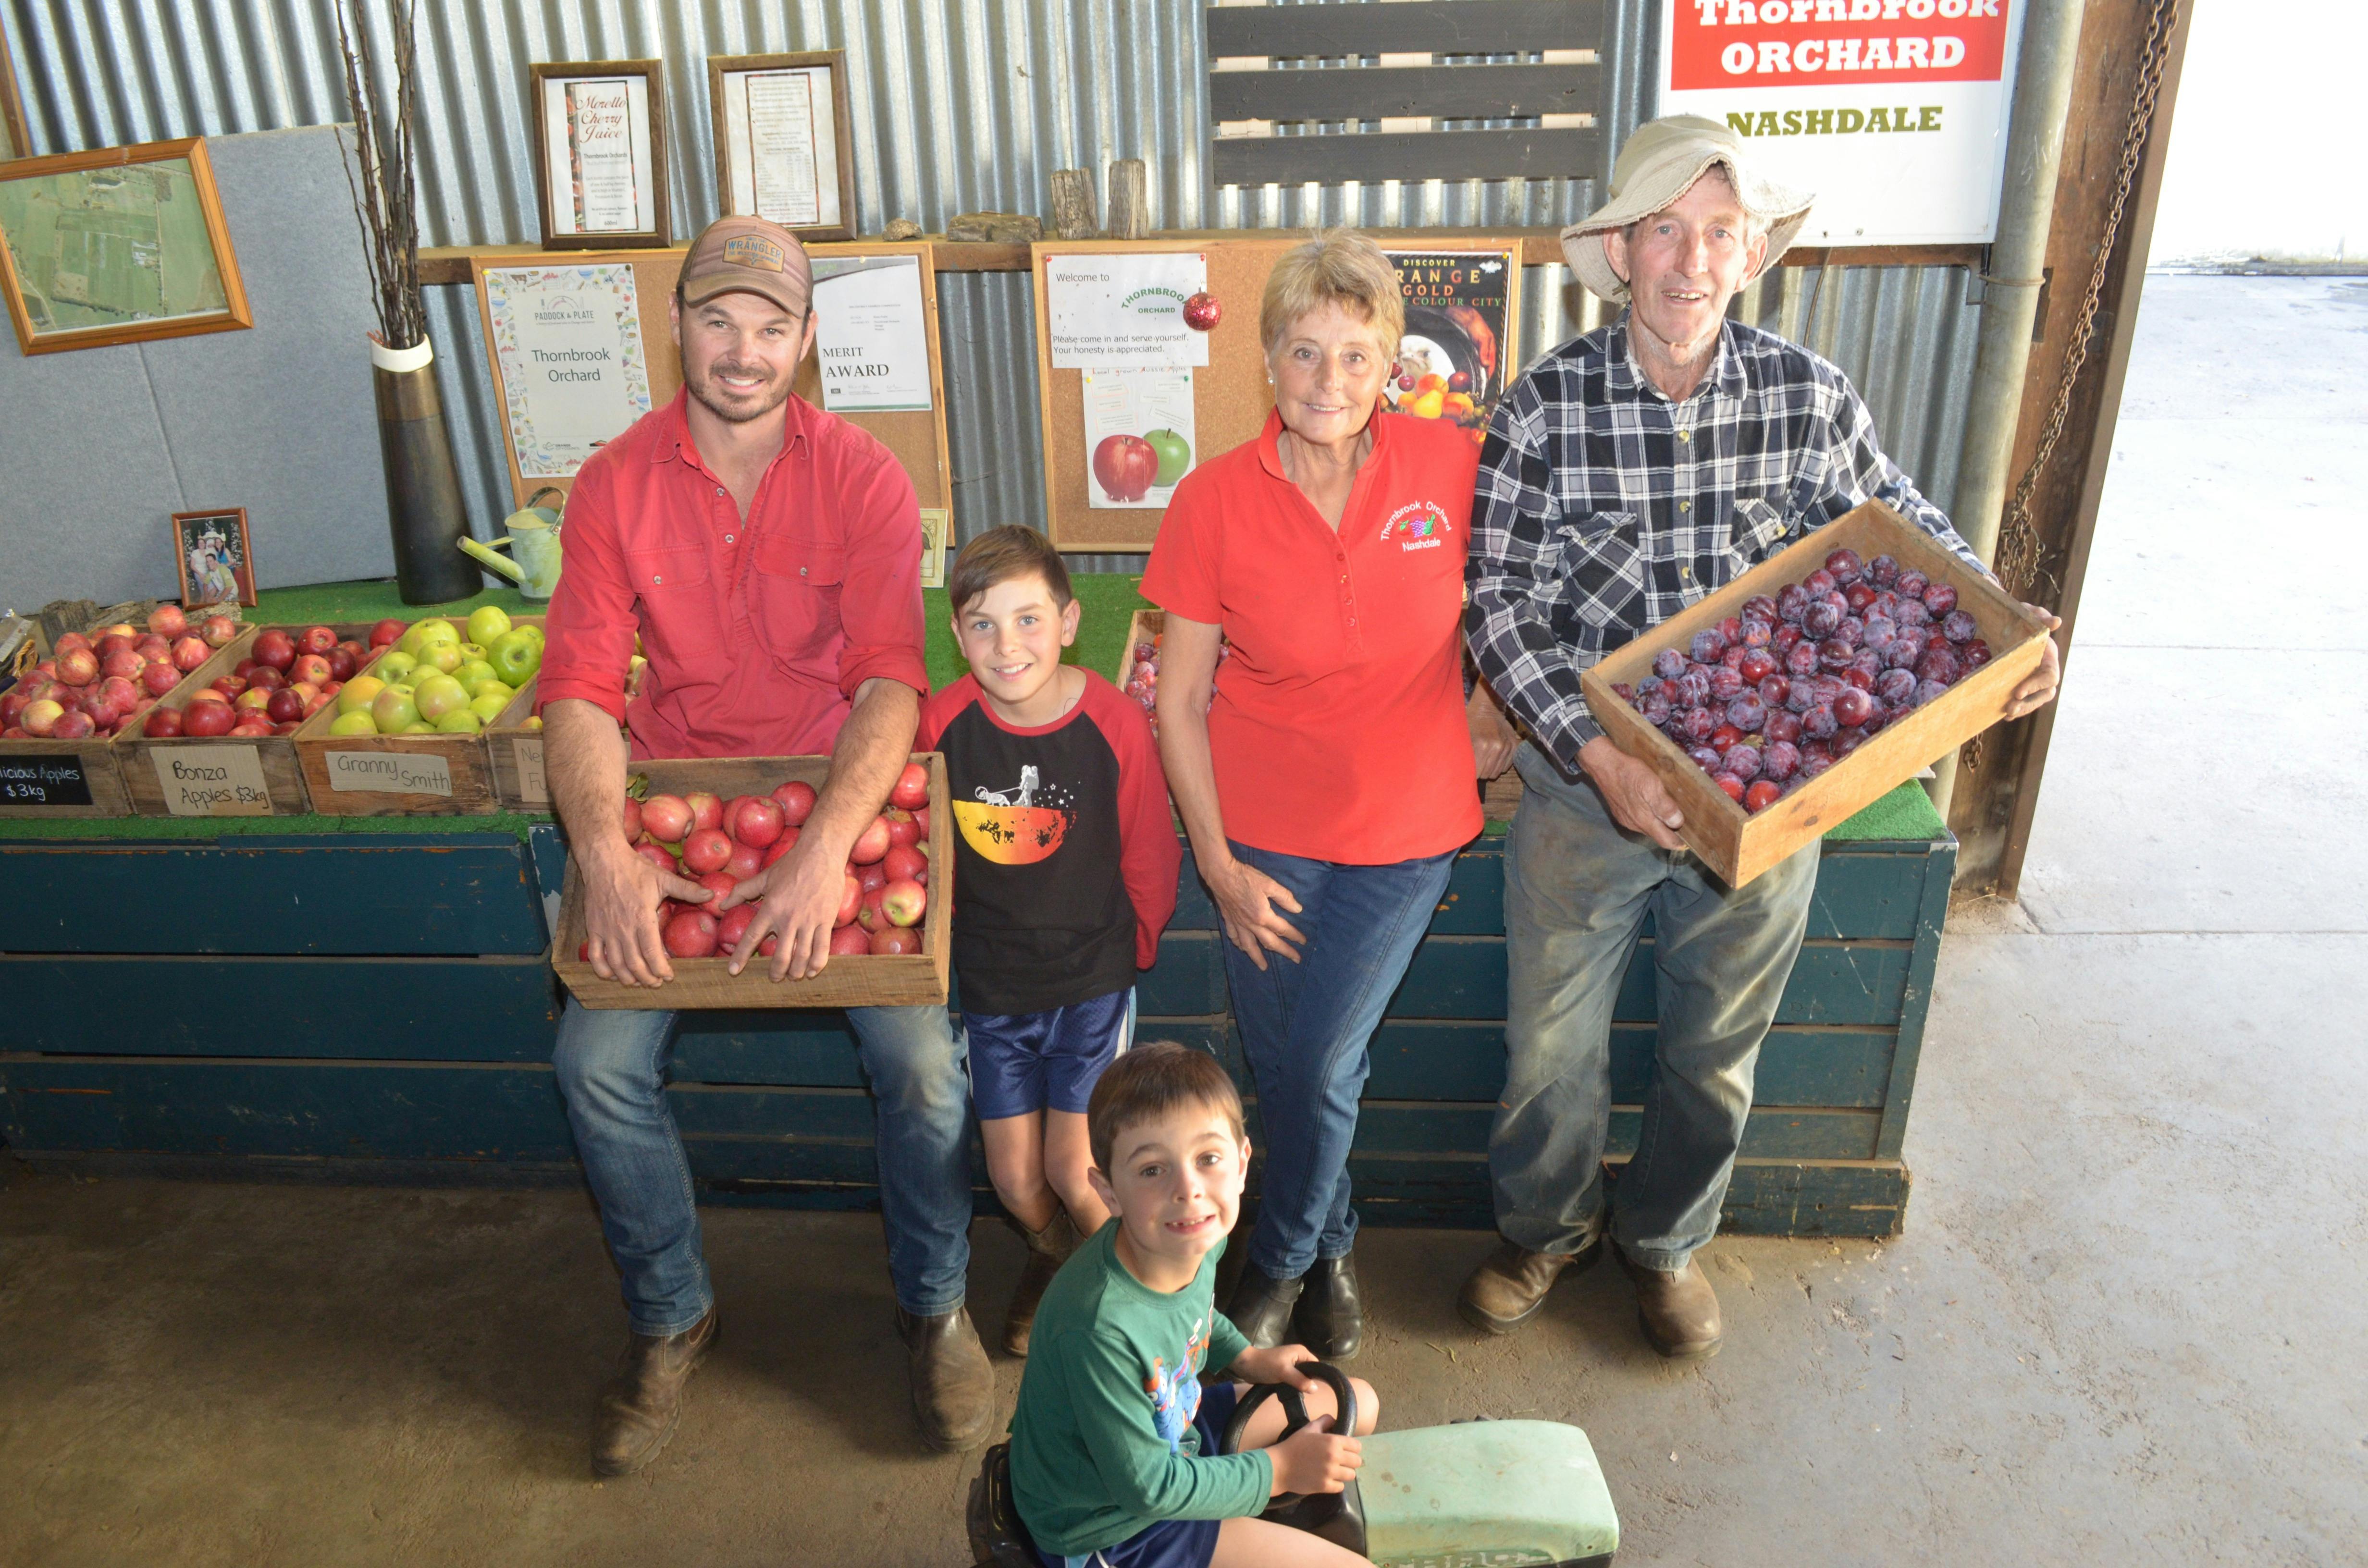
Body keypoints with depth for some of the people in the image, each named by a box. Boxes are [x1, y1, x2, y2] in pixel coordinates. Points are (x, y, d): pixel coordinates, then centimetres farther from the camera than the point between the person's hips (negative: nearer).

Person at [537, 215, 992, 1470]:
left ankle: (933, 1305, 12)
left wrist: (828, 846, -33)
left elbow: (889, 678, -18)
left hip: (837, 798, -2)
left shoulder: (862, 478, -7)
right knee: (598, 1061, -11)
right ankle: (669, 1318, 16)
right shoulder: (616, 485, -2)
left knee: (922, 1059, -17)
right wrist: (604, 856, -26)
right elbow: (580, 686, -9)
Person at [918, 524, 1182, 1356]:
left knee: (1074, 1172, -3)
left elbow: (1149, 858, -5)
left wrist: (1133, 947, 5)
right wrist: (951, 935, 9)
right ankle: (1056, 1260, 46)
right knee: (1015, 1180, 11)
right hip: (991, 983, 3)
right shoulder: (941, 723, -12)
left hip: (1092, 977, -2)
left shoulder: (1115, 724, -18)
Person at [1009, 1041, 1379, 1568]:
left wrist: (1247, 1359, 0)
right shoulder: (1100, 1330, -37)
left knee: (1359, 1404, 15)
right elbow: (1146, 1486, -24)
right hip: (1108, 1525, -8)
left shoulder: (1194, 1240, -14)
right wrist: (1278, 1469, -15)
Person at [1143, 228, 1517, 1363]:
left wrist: (1491, 710, 4)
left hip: (1406, 828, 0)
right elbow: (1178, 701, -4)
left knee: (1320, 1066, 1)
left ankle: (1282, 1261, 32)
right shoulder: (1213, 501, -11)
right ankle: (1331, 1252, 40)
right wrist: (1218, 863, -6)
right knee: (1280, 1072, 10)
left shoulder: (1447, 465, -9)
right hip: (1263, 831, 0)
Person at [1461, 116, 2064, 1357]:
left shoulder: (1810, 396, -7)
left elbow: (1900, 524, 10)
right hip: (1585, 784, -1)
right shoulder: (1546, 406, -13)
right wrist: (1596, 752, -26)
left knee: (1717, 1052, 19)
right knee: (1552, 1042, 15)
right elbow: (1496, 603, -15)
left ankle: (1666, 1241, 46)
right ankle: (1549, 1228, 43)